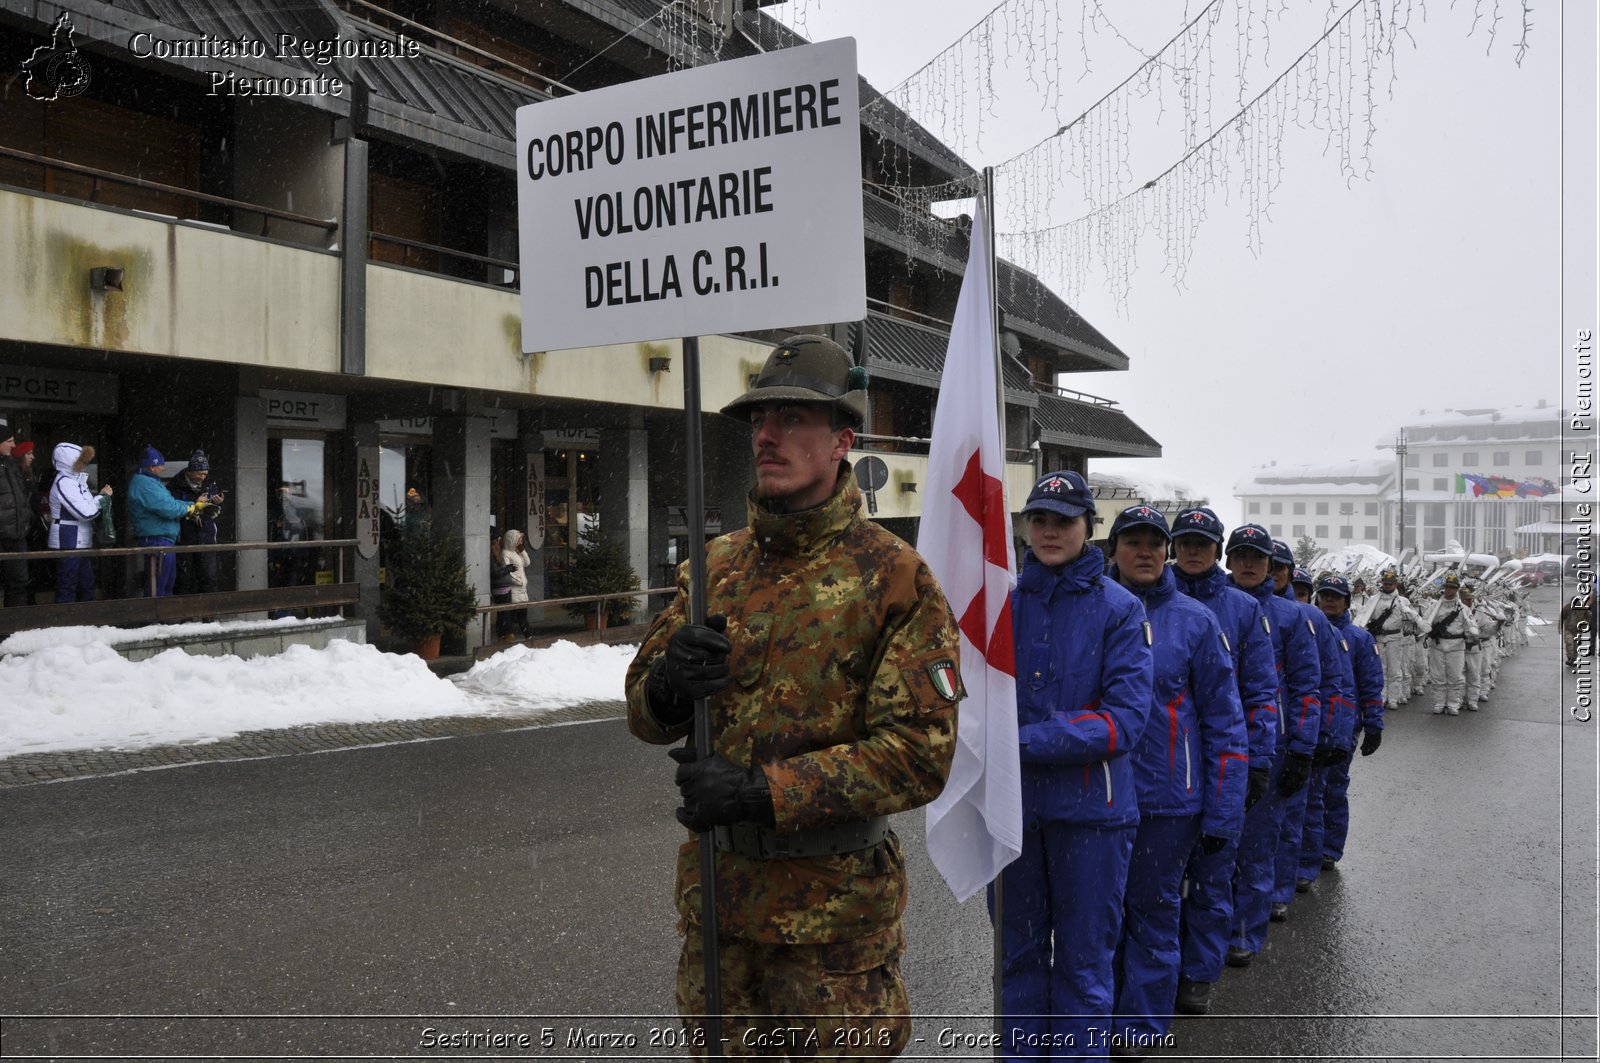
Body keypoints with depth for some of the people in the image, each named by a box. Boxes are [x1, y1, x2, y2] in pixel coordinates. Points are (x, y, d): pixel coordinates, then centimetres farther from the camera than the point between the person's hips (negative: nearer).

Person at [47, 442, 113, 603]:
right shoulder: (64, 483, -16)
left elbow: (88, 506, 11)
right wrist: (102, 497, -6)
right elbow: (86, 512, -21)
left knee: (86, 586, 14)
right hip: (68, 544, -9)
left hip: (80, 543, 9)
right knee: (67, 589, -5)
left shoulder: (76, 480, 12)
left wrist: (103, 496, -4)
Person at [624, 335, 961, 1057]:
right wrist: (668, 686, -16)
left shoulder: (894, 576, -11)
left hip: (835, 907, -5)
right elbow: (645, 716, 9)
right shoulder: (718, 564, 6)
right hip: (715, 889, 5)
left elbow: (920, 755, -17)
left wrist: (762, 791, -22)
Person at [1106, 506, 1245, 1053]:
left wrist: (1223, 812, -5)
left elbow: (1224, 719, -1)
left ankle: (1140, 1030, 25)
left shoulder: (1194, 621, -2)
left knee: (1153, 913, 10)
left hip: (1166, 797, -2)